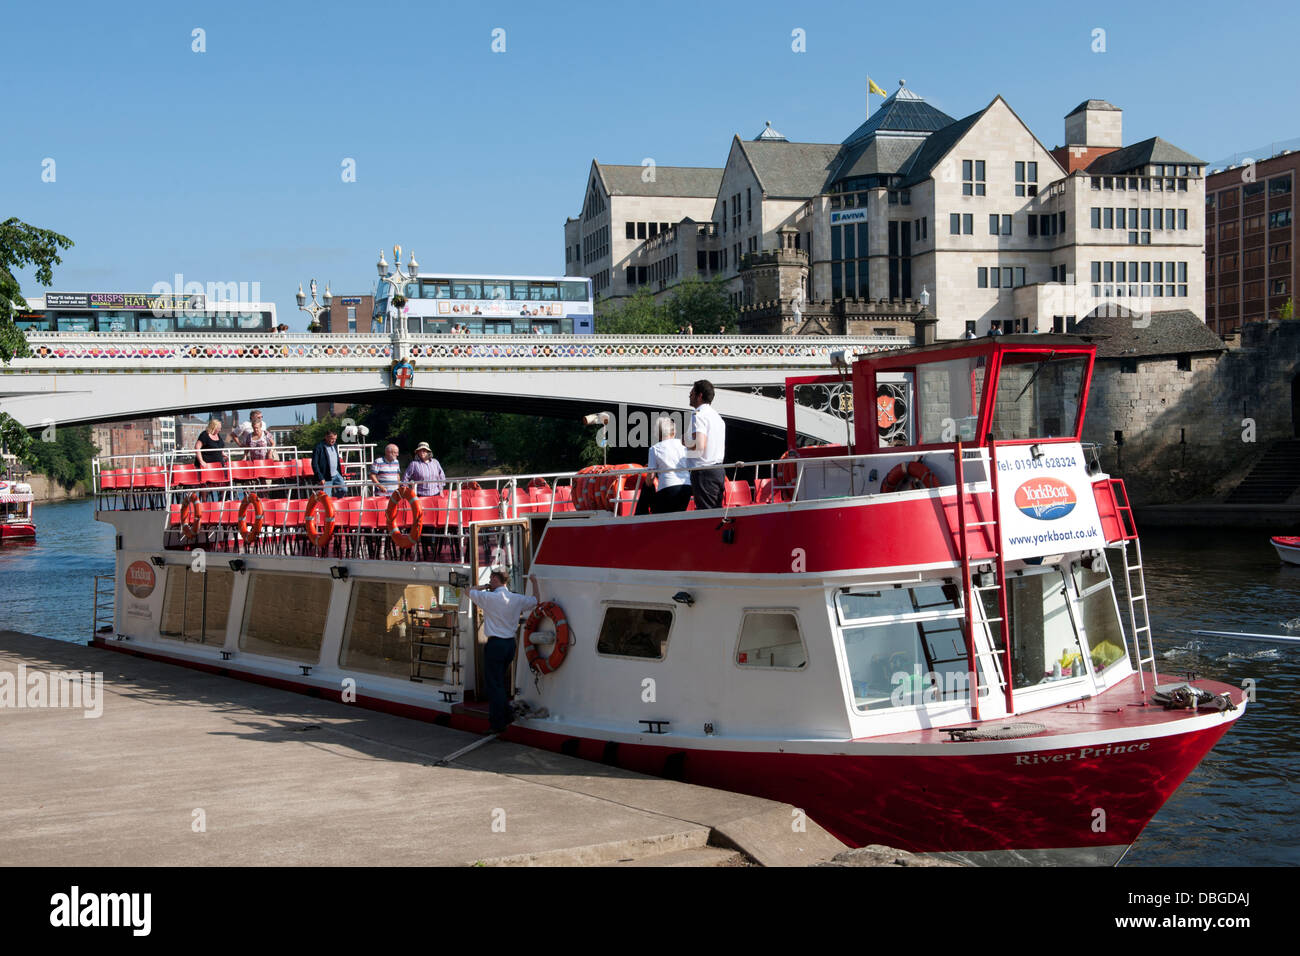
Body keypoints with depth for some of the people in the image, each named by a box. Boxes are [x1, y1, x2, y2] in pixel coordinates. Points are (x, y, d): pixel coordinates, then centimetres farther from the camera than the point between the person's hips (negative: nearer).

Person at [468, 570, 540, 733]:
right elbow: (535, 601, 22)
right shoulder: (517, 599, 3)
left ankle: (498, 724, 2)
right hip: (511, 644, 6)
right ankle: (506, 717, 24)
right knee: (501, 682, 20)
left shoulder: (489, 597, -12)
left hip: (495, 644, -6)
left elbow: (470, 591, 3)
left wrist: (486, 586, 14)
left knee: (493, 684, 0)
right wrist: (534, 582, 33)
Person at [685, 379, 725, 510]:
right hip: (718, 470, 9)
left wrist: (687, 445, -4)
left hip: (704, 471, -9)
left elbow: (699, 445, -23)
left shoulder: (698, 415, -11)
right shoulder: (716, 416, 19)